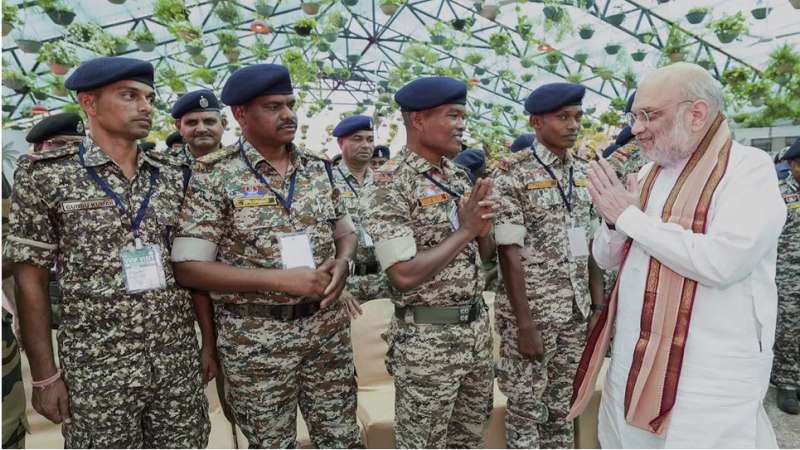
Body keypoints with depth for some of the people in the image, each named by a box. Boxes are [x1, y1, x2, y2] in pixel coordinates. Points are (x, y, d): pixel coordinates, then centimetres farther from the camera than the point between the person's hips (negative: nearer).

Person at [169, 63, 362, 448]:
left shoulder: (318, 167, 4)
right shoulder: (215, 176, -11)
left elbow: (345, 231, 14)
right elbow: (189, 269, -14)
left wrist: (343, 263, -10)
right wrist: (281, 278, -22)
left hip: (328, 327, 4)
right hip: (256, 339, -4)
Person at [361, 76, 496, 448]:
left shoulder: (459, 177, 7)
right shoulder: (391, 185, -17)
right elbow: (405, 275, -24)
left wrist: (483, 227, -10)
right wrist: (463, 231, -17)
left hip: (477, 324, 7)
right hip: (427, 337, -7)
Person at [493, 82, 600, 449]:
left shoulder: (583, 173, 8)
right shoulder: (513, 175, -11)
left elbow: (586, 243, 13)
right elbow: (510, 253, -14)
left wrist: (598, 299, 9)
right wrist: (525, 323, -16)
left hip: (576, 310, 6)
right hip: (533, 310, -6)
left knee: (562, 403, 18)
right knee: (526, 407, 7)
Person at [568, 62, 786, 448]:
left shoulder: (750, 168, -10)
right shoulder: (647, 174, 9)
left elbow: (722, 261, -26)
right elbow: (606, 259, 13)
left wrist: (629, 215, -16)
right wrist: (612, 220, -8)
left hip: (709, 377, -6)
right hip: (631, 361, 7)